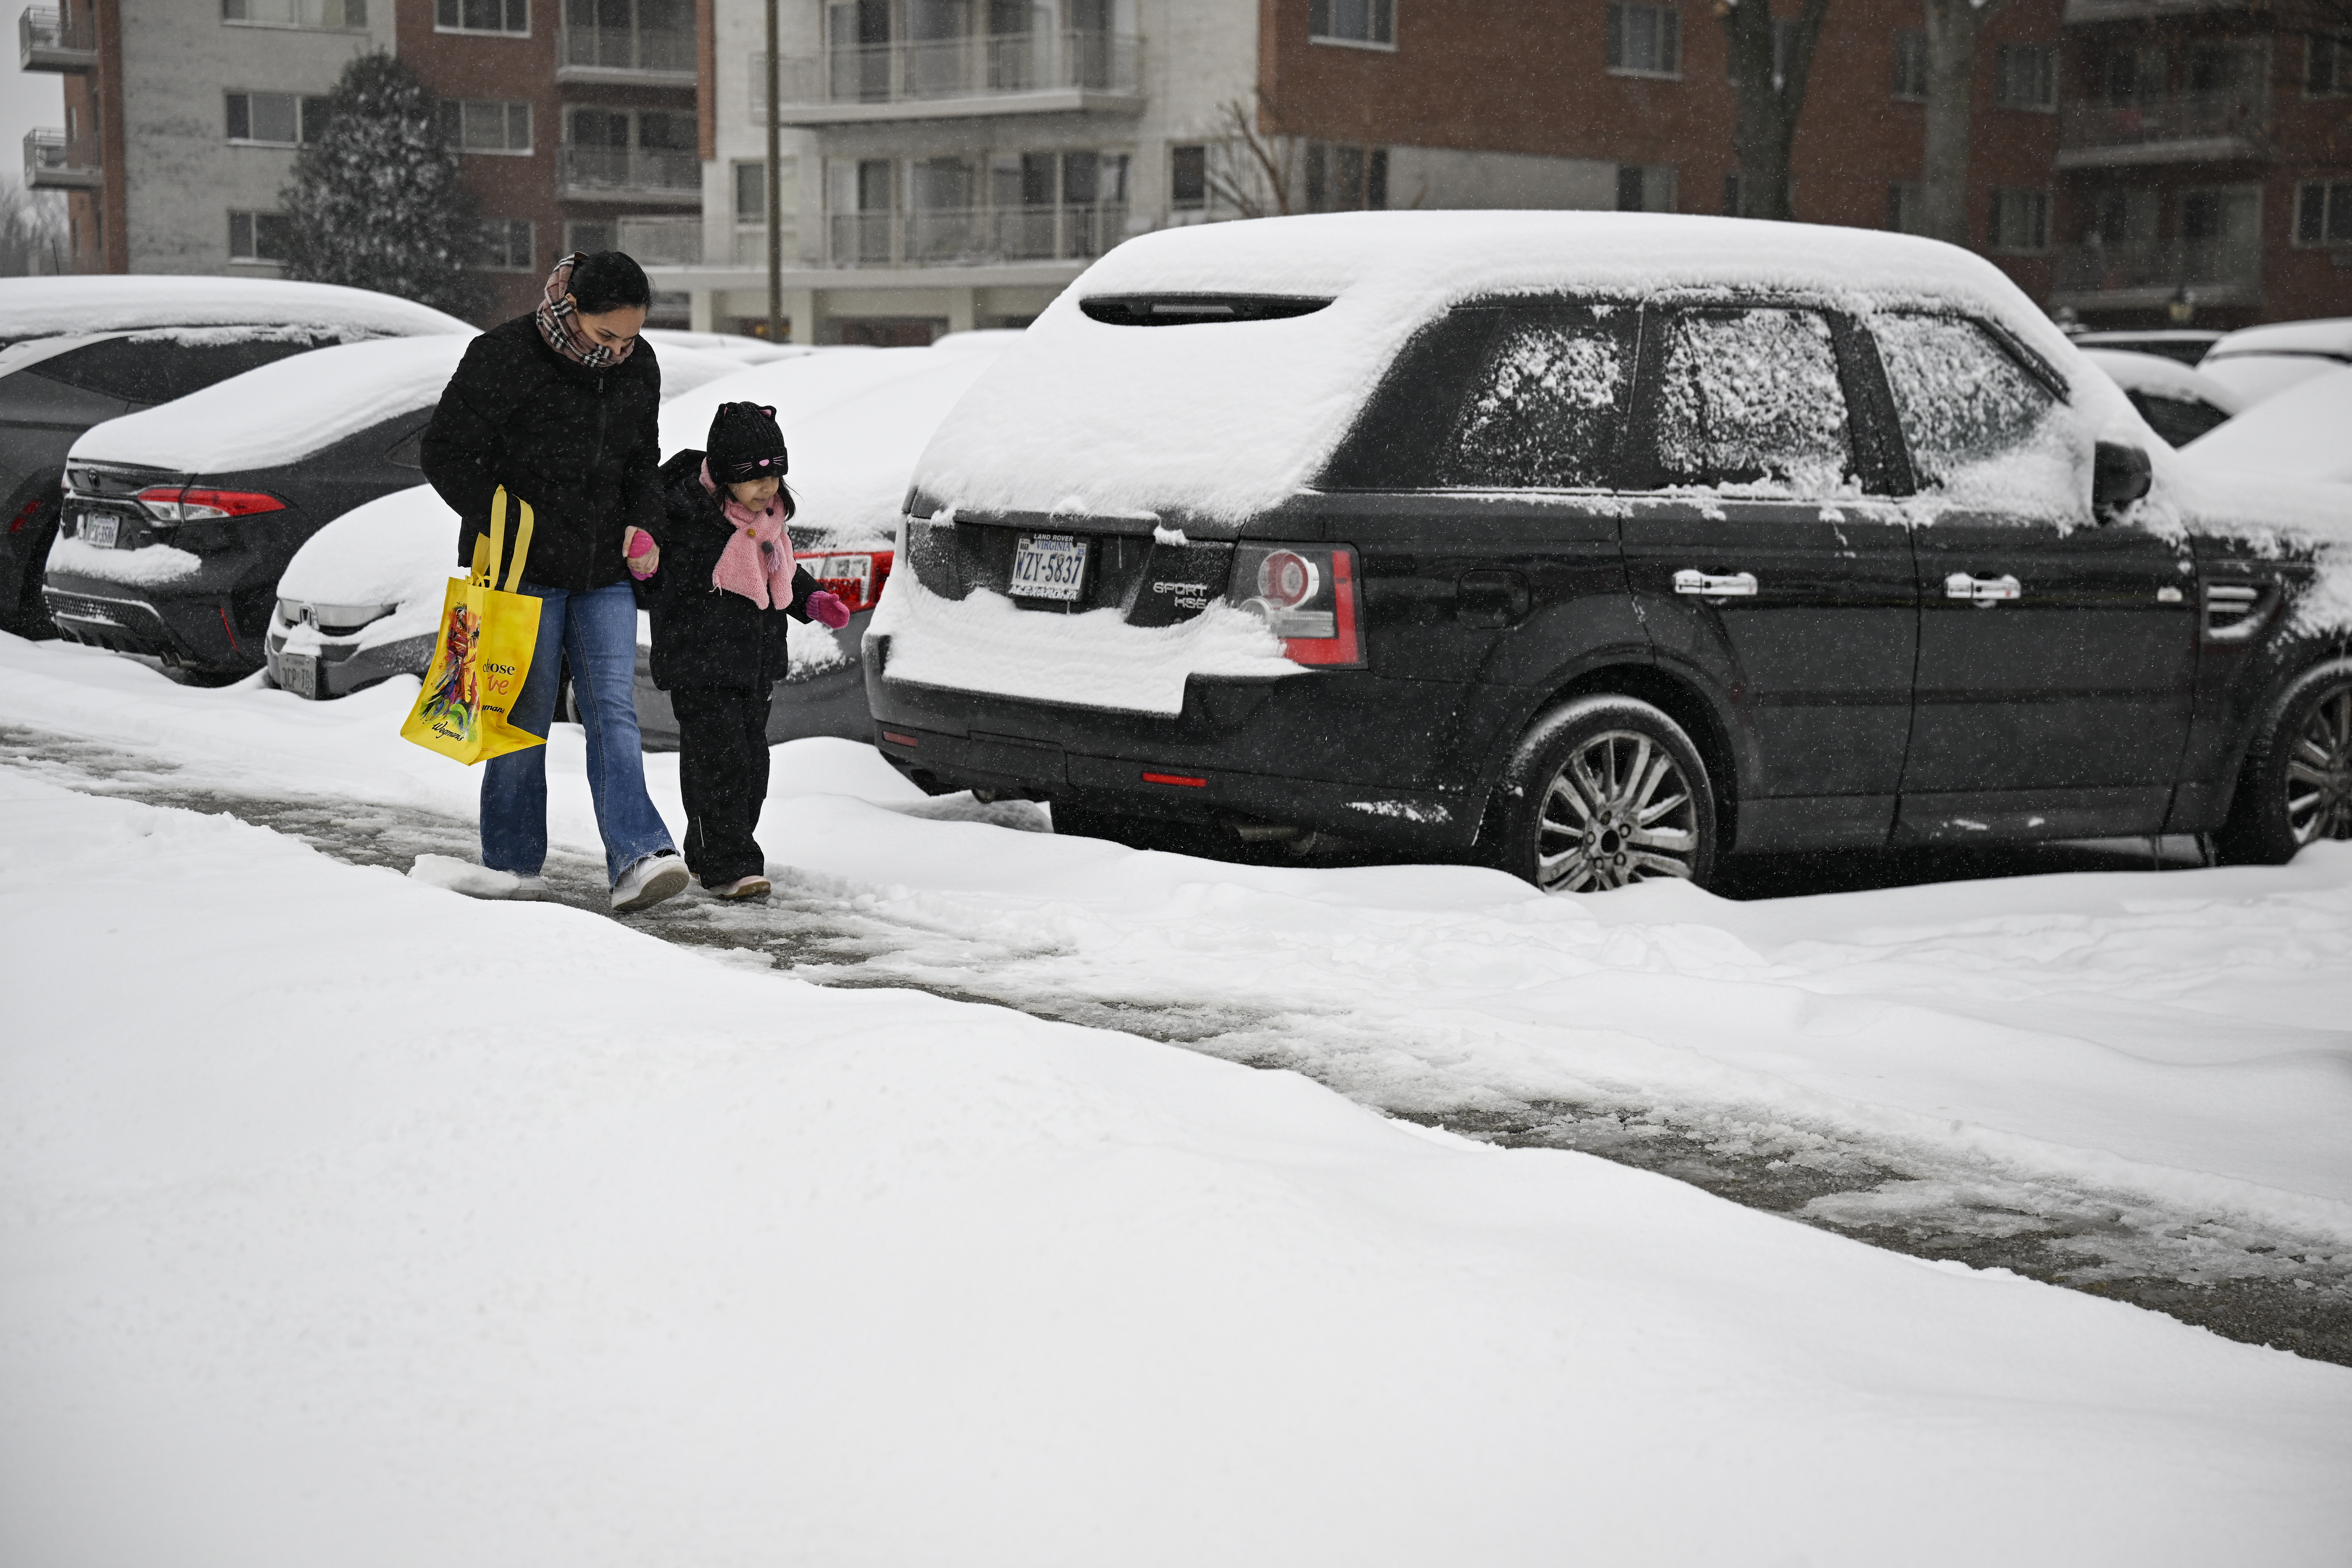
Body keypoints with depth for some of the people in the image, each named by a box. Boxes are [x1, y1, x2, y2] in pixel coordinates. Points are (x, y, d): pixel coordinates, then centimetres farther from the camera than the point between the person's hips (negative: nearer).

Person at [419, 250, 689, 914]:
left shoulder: (639, 367, 4)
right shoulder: (503, 359, -14)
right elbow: (447, 452, -9)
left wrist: (643, 525, 4)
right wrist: (504, 523, -16)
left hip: (604, 573, 4)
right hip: (522, 568, -4)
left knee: (614, 711, -5)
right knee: (525, 716, 1)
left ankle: (637, 859, -14)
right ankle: (512, 866, 13)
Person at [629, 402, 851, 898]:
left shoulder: (770, 517, 8)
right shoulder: (687, 511, -16)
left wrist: (814, 601, 13)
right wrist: (643, 563, -33)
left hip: (755, 661, 8)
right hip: (701, 664, -8)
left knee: (752, 759, 12)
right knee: (719, 759, -11)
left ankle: (711, 852, 26)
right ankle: (728, 866, -8)